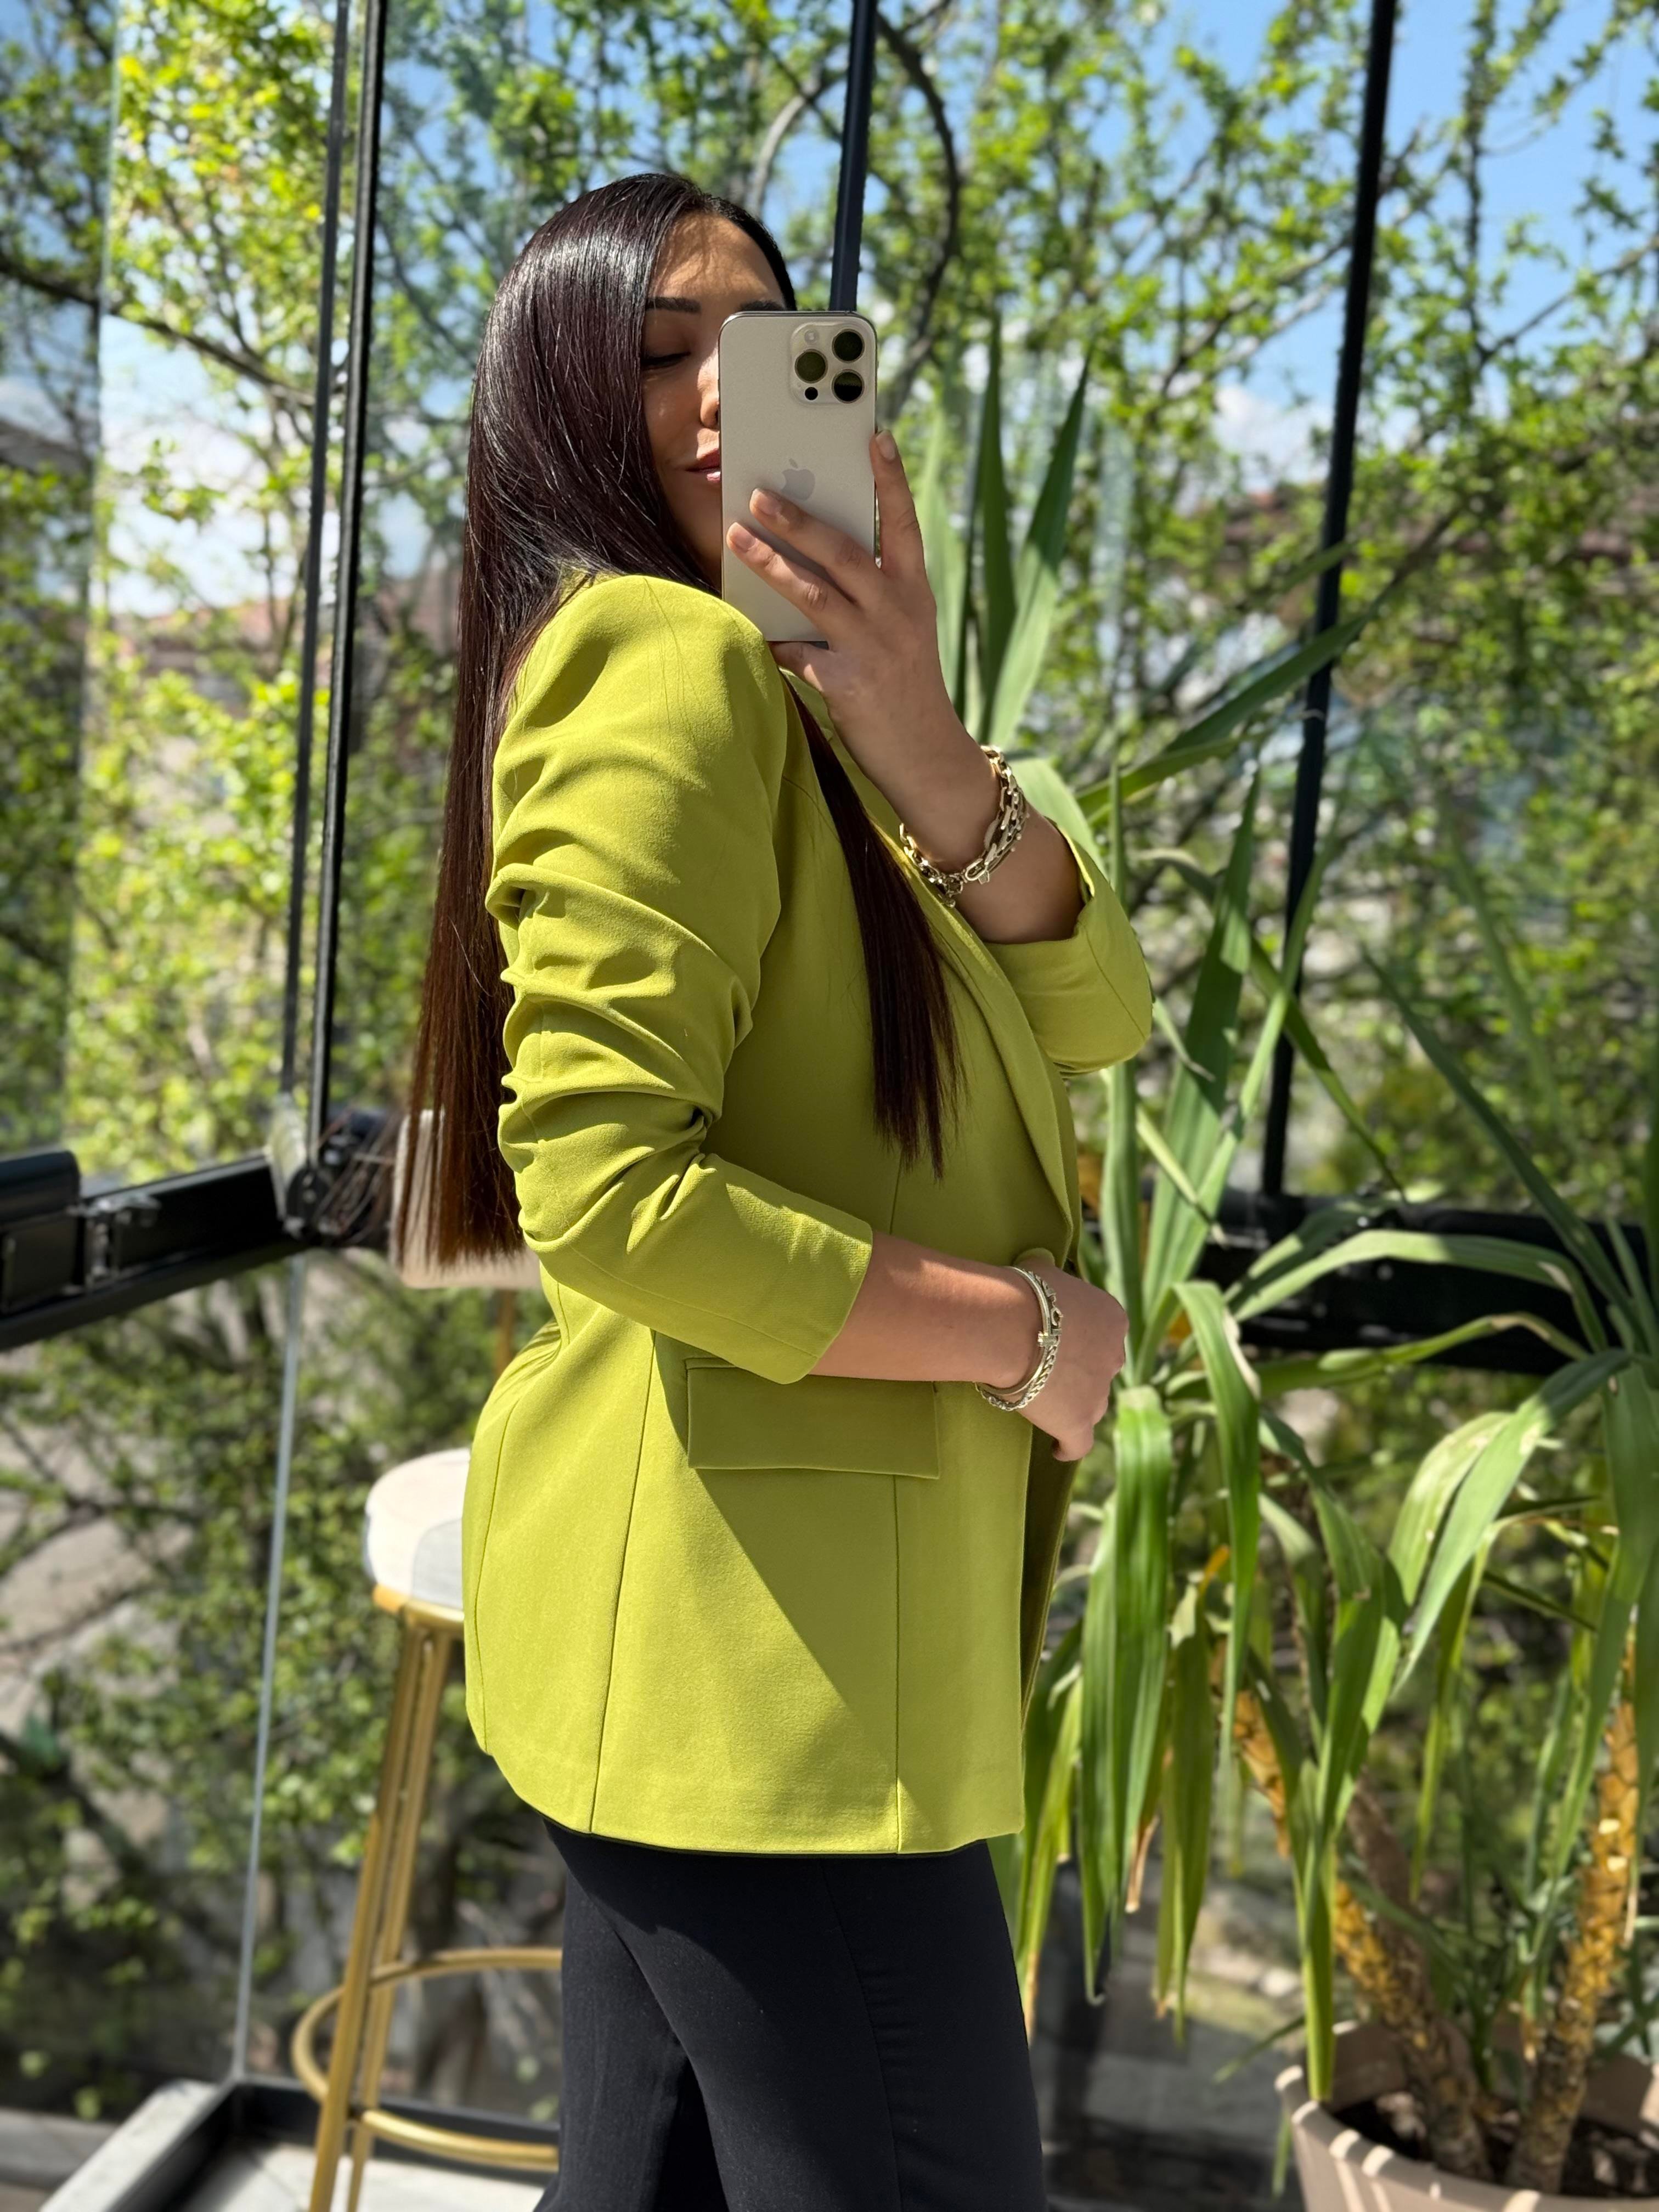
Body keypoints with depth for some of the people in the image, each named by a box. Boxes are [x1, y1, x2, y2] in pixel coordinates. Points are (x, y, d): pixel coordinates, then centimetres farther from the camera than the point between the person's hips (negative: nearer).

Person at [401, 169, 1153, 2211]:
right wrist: (1027, 1330, -14)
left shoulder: (783, 696, 17)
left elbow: (1093, 1012, 5)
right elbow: (604, 1189, -23)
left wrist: (913, 738, -12)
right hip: (753, 1622, -9)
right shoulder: (671, 666, -13)